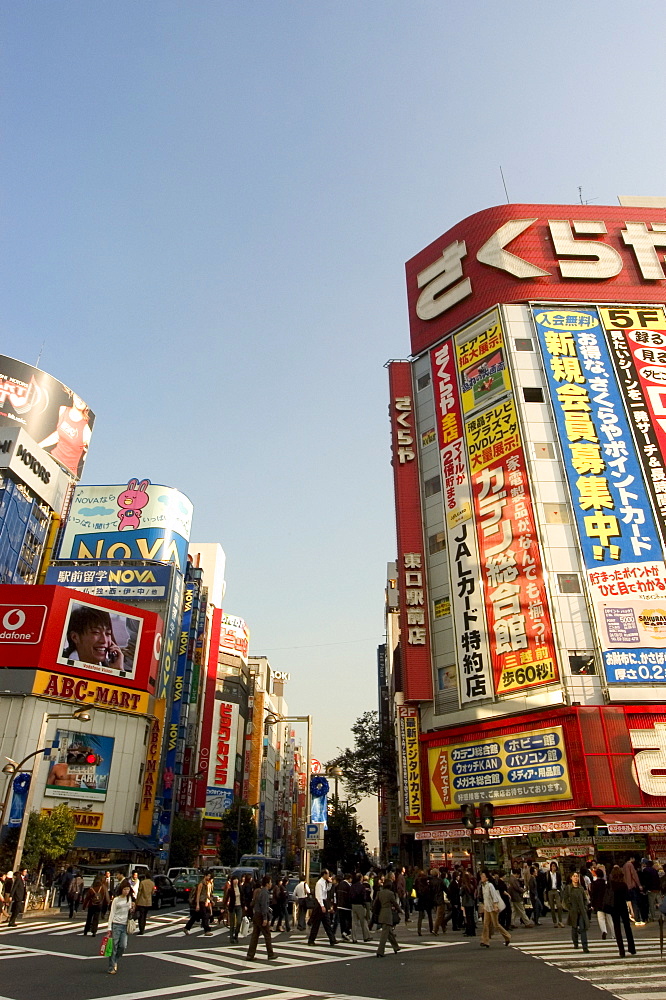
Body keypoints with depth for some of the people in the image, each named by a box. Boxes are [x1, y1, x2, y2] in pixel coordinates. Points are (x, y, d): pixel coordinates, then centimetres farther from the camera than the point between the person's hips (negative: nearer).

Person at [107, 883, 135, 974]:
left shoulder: (130, 899, 10)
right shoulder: (116, 900, -3)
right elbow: (112, 914, -2)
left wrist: (132, 910, -2)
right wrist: (110, 928, -7)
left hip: (125, 925, 4)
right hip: (116, 924, -4)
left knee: (123, 946, -1)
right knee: (114, 946, -3)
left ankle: (115, 961, 23)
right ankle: (111, 968, 7)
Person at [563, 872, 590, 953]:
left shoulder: (581, 888, 7)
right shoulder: (568, 888, -2)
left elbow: (585, 899, 15)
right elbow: (565, 900, -1)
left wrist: (585, 907, 2)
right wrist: (570, 908, -9)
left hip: (582, 911, 2)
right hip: (573, 912, -2)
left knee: (583, 928, -8)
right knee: (574, 928, 9)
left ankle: (585, 946, -9)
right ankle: (575, 944, 28)